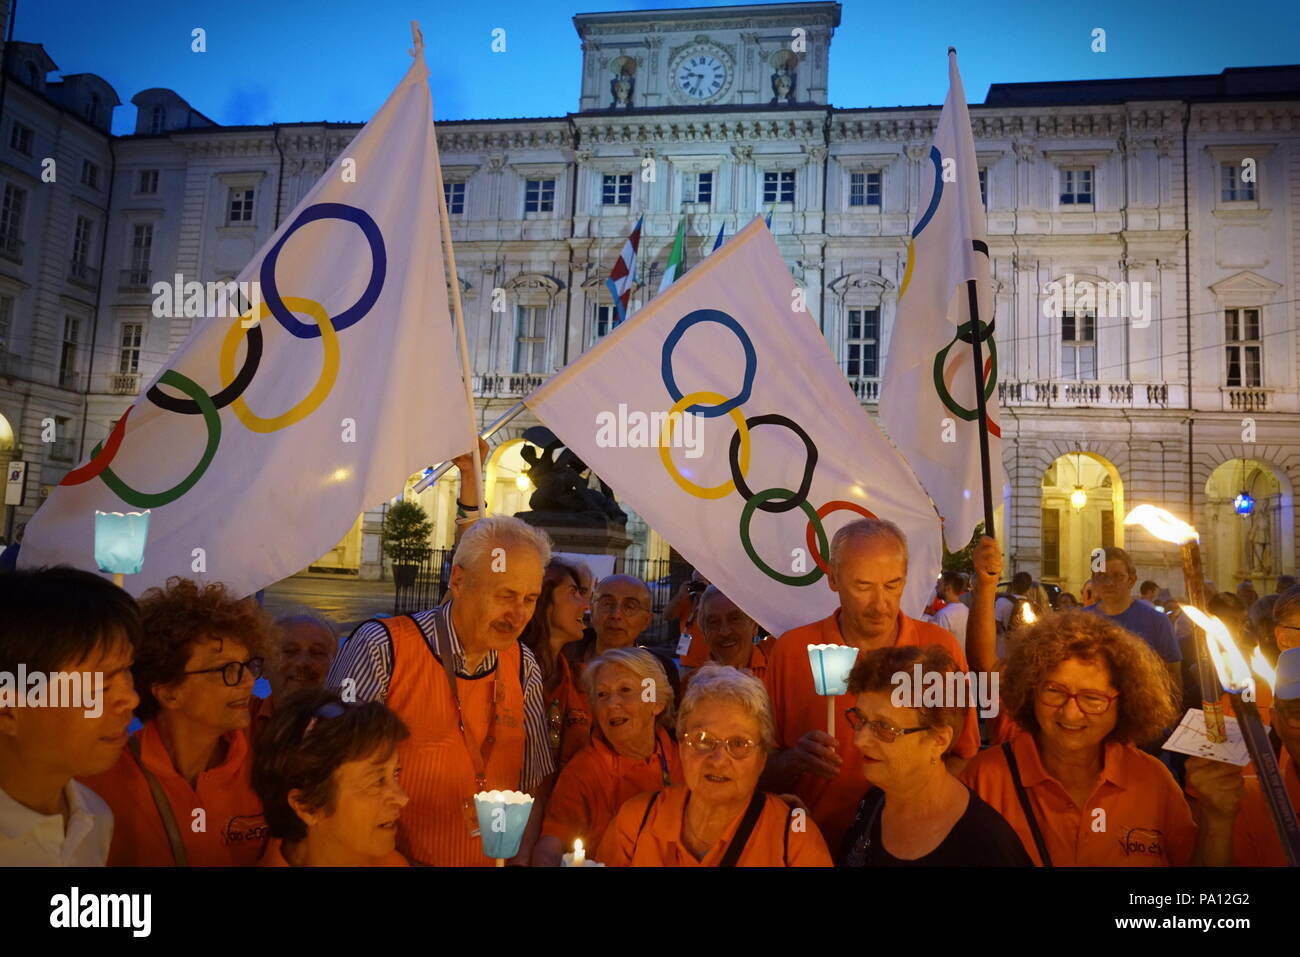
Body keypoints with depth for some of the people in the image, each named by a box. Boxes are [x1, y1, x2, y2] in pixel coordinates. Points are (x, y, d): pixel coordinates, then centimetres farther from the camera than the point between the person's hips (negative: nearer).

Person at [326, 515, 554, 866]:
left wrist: (521, 859, -3)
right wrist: (396, 861, -12)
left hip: (491, 860, 3)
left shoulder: (523, 666, 3)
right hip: (388, 858, -3)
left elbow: (532, 785, 9)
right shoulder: (382, 649, -12)